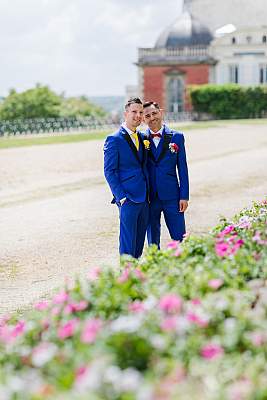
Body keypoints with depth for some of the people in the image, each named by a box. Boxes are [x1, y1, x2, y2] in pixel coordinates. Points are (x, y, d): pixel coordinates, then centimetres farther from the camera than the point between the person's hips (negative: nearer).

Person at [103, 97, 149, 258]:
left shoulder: (141, 137, 14)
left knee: (139, 243, 11)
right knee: (128, 244, -5)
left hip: (144, 198, 7)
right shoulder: (114, 139, -7)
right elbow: (109, 171, -9)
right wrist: (121, 196, -14)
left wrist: (148, 193, 11)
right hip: (128, 199, -7)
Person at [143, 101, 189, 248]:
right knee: (153, 242, 8)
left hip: (171, 197, 0)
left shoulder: (176, 137, 2)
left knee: (180, 239, 0)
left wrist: (184, 196, -2)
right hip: (149, 197, 1)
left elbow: (182, 168, 3)